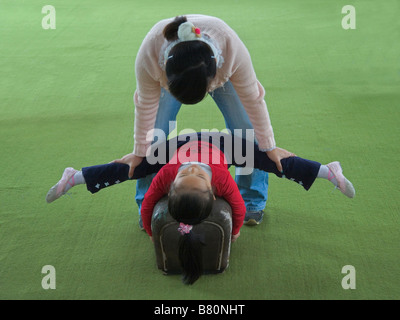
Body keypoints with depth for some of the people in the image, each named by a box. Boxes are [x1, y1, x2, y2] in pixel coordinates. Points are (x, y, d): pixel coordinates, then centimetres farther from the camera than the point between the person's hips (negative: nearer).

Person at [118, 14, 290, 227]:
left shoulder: (233, 50, -43)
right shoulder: (148, 55, -42)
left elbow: (253, 100, -26)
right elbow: (146, 105, -23)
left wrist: (268, 147, -15)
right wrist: (139, 152, -11)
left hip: (219, 72, 0)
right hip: (171, 74, 0)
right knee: (154, 136, -11)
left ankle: (252, 201, 10)